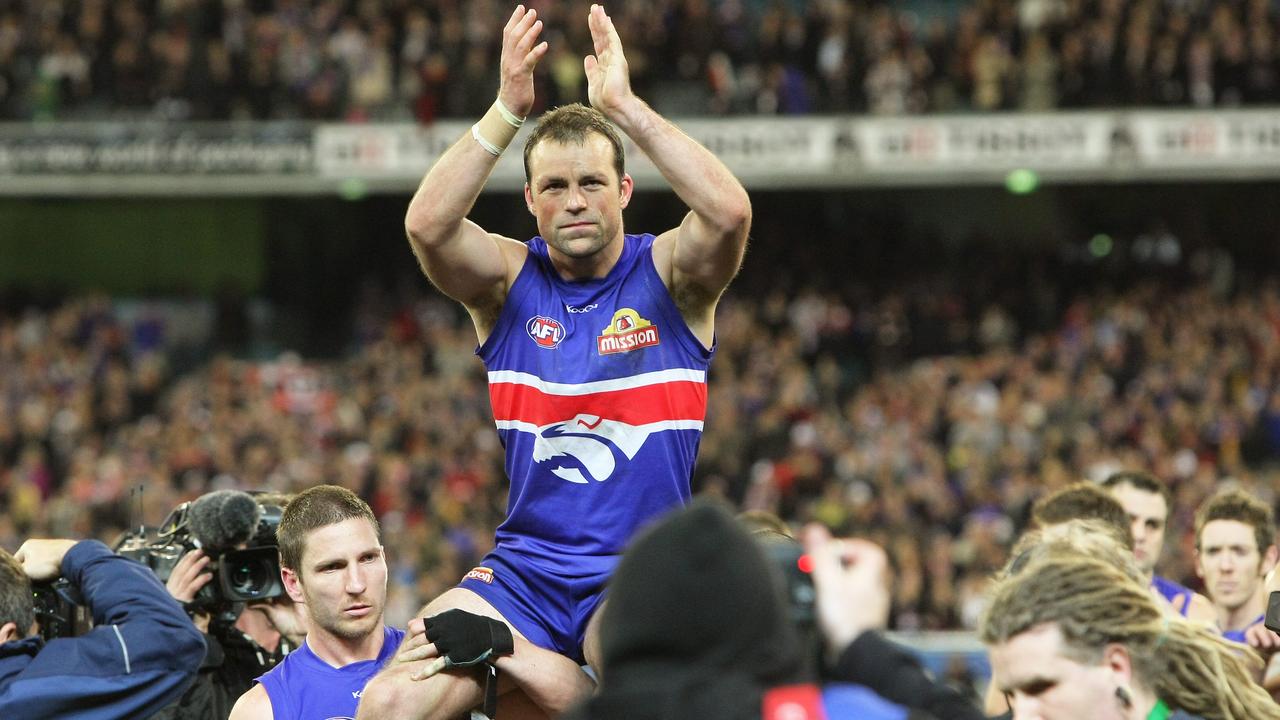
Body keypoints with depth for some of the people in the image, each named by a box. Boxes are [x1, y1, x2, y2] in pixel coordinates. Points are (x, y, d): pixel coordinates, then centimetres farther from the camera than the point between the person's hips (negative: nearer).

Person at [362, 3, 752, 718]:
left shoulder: (668, 275, 1)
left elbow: (730, 212, -21)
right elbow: (428, 226, -16)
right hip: (524, 569, 2)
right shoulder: (510, 278, 5)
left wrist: (624, 106, -24)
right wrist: (507, 111, -24)